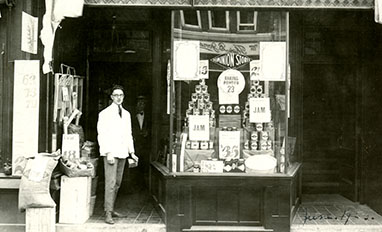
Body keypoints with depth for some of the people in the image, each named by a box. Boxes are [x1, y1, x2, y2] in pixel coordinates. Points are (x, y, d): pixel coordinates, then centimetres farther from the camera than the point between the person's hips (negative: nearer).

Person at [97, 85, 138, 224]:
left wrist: (132, 152, 13)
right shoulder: (105, 114, -2)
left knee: (117, 183, 8)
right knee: (110, 183, -11)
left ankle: (111, 210, 16)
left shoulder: (126, 114, 17)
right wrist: (108, 153, -16)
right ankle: (108, 213, -9)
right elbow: (102, 135, -8)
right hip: (111, 153, -6)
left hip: (122, 153, 6)